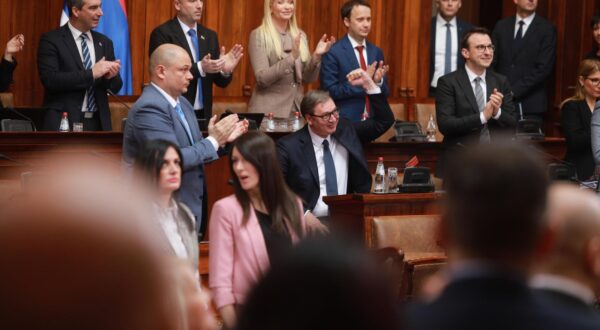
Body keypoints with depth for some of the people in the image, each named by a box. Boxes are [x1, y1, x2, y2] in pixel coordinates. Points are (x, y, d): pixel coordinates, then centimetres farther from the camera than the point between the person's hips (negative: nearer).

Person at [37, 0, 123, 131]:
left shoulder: (104, 42, 13)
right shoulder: (51, 40, -3)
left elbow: (115, 87, 15)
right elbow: (50, 80, -16)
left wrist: (111, 76, -9)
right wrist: (91, 73, -18)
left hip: (98, 123, 5)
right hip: (64, 122, -5)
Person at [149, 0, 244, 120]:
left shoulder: (210, 35, 10)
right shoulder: (162, 34, -8)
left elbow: (220, 81, 10)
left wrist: (225, 70, -12)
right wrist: (200, 68, -26)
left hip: (203, 114, 5)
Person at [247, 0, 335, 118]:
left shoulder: (300, 35, 9)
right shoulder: (259, 35, -5)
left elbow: (307, 78, 8)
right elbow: (261, 78, -15)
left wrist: (316, 56, -9)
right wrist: (291, 57, -24)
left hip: (297, 108, 4)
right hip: (269, 110, -4)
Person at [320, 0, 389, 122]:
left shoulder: (376, 52, 9)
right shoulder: (333, 52, -8)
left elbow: (384, 93, 12)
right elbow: (329, 91, -13)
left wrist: (378, 81, -10)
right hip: (344, 122, -5)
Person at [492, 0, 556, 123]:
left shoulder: (546, 29, 0)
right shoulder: (501, 26, 12)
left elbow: (543, 68, -8)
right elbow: (492, 62, 10)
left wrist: (514, 91, -13)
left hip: (531, 105, -3)